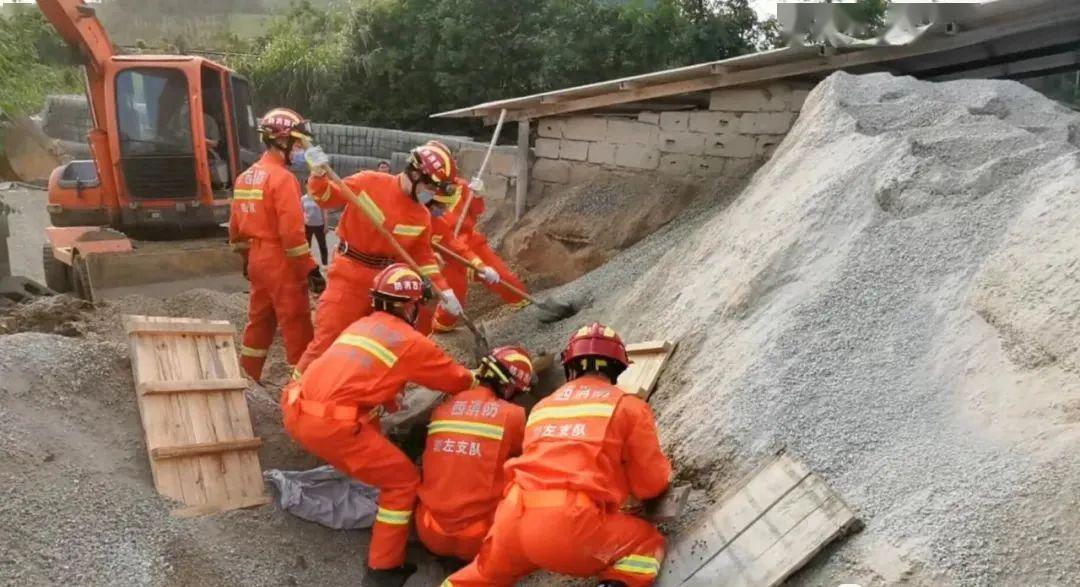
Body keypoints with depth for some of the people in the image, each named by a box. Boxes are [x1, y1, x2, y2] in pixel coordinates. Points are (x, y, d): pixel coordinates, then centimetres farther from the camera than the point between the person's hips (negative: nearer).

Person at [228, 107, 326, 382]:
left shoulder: (245, 177, 11)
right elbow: (292, 231, -22)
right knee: (297, 328, -3)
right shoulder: (282, 177, -16)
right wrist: (310, 268, -18)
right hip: (282, 263, -9)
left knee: (259, 321, 19)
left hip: (257, 260, 9)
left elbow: (236, 226, 17)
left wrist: (246, 258, 28)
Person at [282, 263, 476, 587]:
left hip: (296, 411, 8)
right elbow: (458, 381, 15)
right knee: (404, 481, 5)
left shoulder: (361, 325, 21)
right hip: (330, 425, -8)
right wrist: (479, 379, 35)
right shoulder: (412, 342, 2)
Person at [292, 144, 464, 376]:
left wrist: (443, 290, 2)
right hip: (349, 276, -5)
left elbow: (424, 256, 9)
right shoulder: (369, 183, -11)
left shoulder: (422, 217, 1)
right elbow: (328, 197, -4)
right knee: (328, 339, -5)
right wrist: (319, 175, -24)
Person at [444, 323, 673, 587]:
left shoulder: (542, 407, 22)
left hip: (513, 520, 6)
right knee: (647, 542, 18)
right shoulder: (628, 406, 8)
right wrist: (664, 472, 34)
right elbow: (651, 484, 10)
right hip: (571, 525, -5)